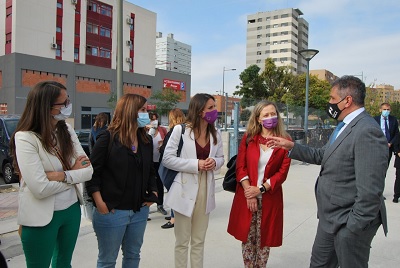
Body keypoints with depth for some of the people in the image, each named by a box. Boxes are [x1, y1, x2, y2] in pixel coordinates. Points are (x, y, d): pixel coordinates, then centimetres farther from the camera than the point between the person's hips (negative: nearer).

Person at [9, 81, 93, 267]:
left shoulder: (67, 130, -2)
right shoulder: (25, 138, -19)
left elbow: (89, 170, -5)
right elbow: (40, 188, -25)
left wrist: (62, 176, -22)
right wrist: (74, 173, -12)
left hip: (72, 209, 5)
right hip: (41, 218, -5)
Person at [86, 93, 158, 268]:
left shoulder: (146, 140, 7)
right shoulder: (108, 138, -11)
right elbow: (93, 172, -12)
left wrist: (153, 192, 5)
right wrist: (100, 203, -17)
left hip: (140, 210, 6)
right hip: (112, 211, -5)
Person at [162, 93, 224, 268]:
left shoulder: (215, 134, 5)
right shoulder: (180, 130, -10)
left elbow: (221, 158, 14)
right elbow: (167, 159, -12)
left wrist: (214, 162, -11)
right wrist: (196, 164, -20)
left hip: (206, 189, 5)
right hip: (185, 189, -4)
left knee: (199, 241, 17)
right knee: (182, 241, 10)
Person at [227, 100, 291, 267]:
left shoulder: (285, 141, -1)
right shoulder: (248, 138, 2)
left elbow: (283, 172, -5)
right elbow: (240, 167, -2)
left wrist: (261, 189, -13)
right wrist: (249, 193, -11)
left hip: (270, 197, -1)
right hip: (246, 195, 1)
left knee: (264, 240, 10)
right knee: (247, 240, 9)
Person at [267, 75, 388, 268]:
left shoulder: (367, 132, -24)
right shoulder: (345, 126, 8)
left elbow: (370, 190, -26)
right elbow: (322, 156, 16)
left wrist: (354, 226, -20)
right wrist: (291, 146, 10)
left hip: (349, 222, -9)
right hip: (330, 217, 9)